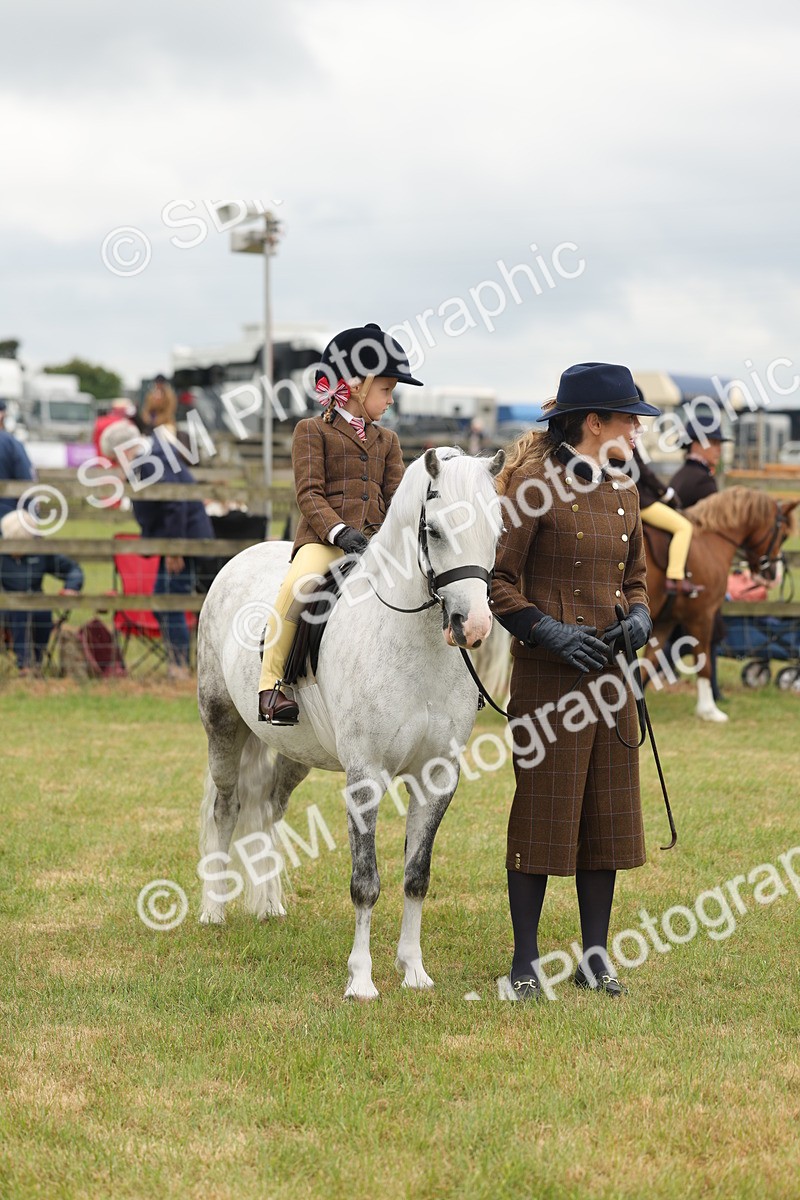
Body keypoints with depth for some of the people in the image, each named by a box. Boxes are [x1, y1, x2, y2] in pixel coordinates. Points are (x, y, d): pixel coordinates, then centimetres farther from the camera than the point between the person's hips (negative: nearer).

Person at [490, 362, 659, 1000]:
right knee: (542, 812, -2)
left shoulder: (623, 491, 11)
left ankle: (595, 956, 18)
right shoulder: (536, 486, -10)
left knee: (609, 814, 9)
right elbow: (497, 581, -10)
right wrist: (549, 630, -18)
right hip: (548, 674, -7)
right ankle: (526, 961, 8)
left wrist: (639, 615, 1)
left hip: (610, 671, 7)